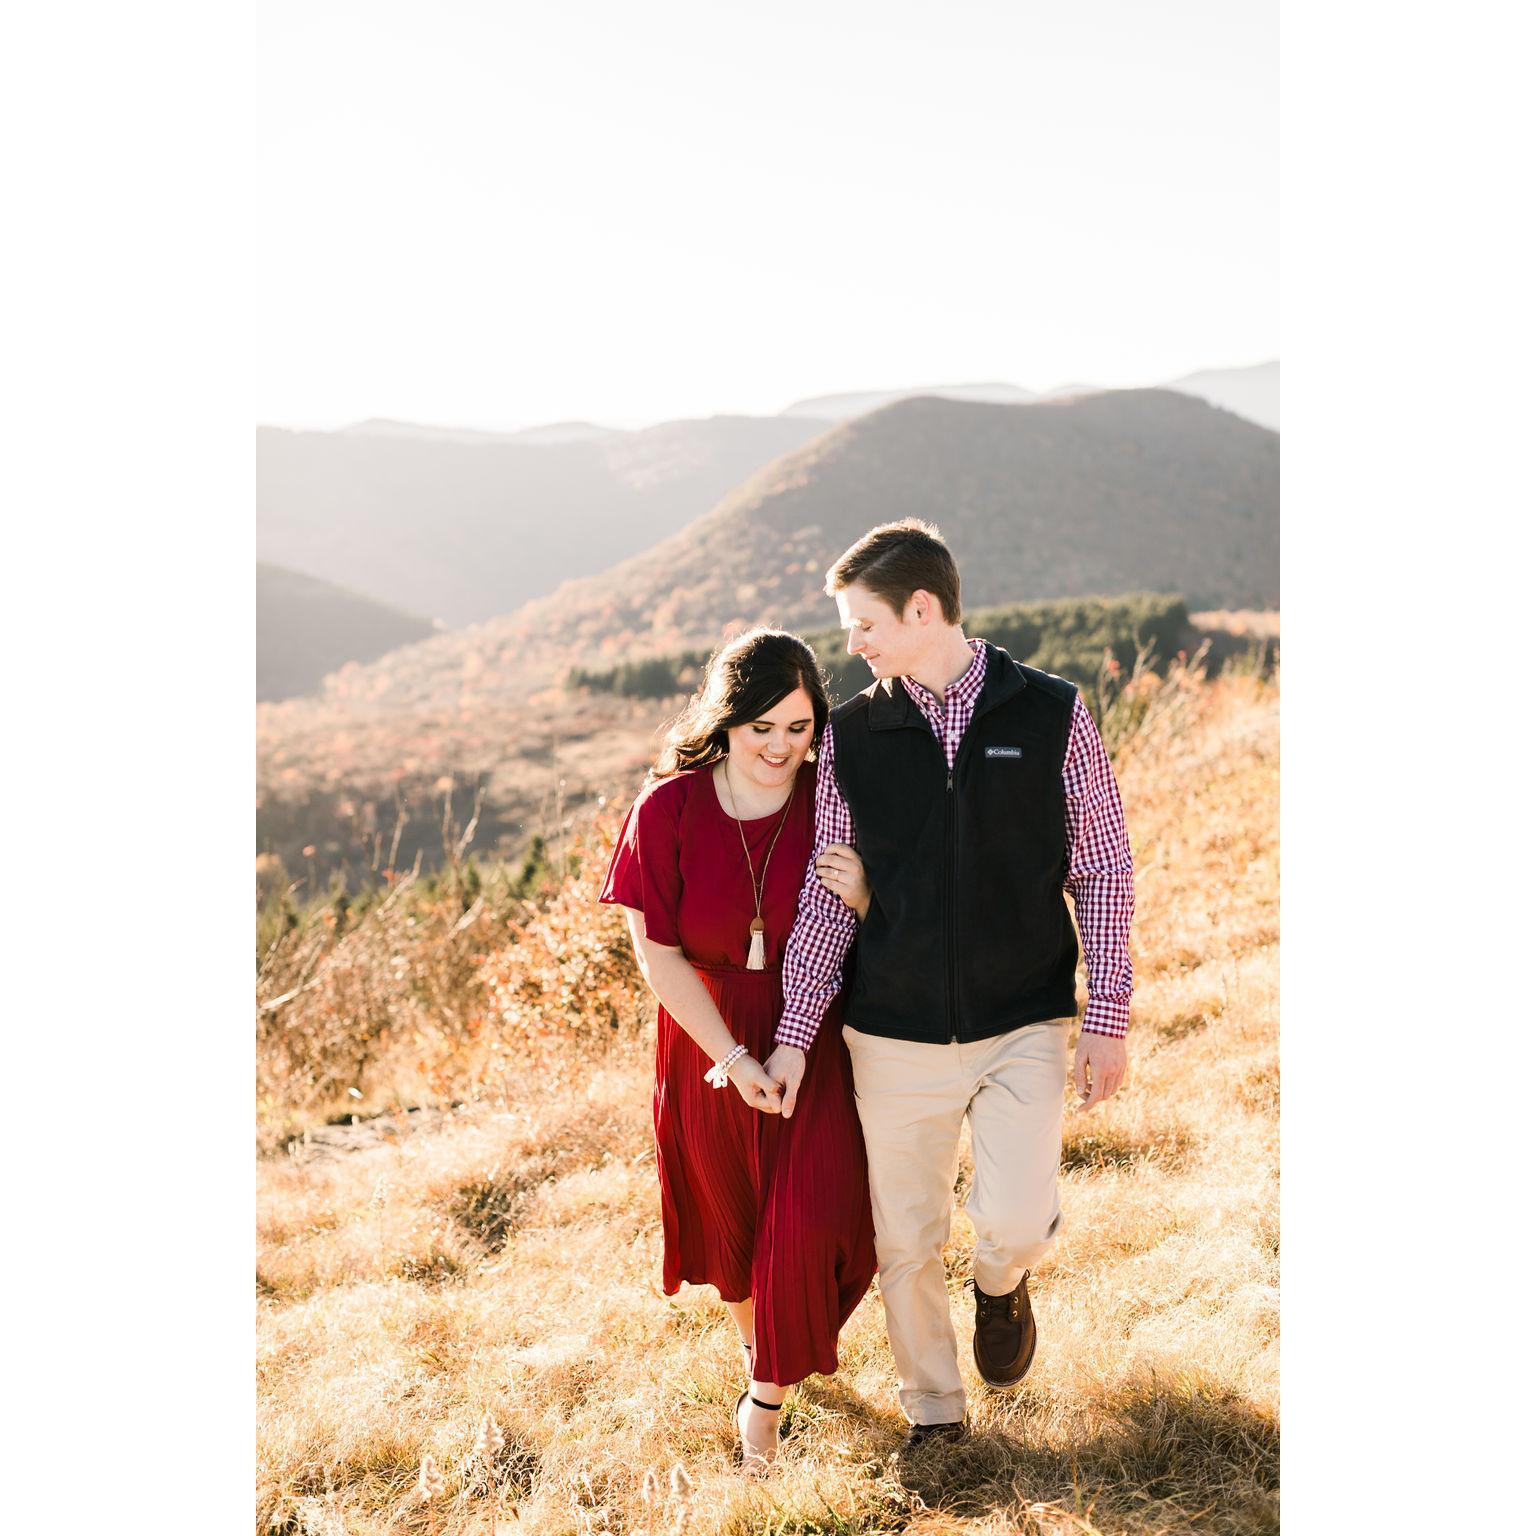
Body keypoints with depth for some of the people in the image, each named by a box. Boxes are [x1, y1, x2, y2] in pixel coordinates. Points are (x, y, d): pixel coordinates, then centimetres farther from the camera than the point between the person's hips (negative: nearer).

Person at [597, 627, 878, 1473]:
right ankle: (755, 1342, 49)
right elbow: (659, 956, -11)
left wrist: (863, 901, -26)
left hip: (817, 1042, -1)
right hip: (708, 1040, 1)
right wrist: (732, 1057, -16)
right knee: (729, 1213, 18)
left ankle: (766, 1401, 16)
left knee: (808, 1222, -7)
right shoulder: (668, 809, -14)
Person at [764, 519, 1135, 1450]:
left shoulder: (1052, 715, -3)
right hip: (895, 1039, 2)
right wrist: (795, 1035, 0)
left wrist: (1109, 1019, -4)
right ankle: (935, 1412, 32)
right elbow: (829, 895, 4)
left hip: (1025, 1029, -1)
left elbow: (1104, 872, 0)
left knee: (1015, 1223, -13)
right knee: (906, 1242, 8)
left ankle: (1002, 1284, 25)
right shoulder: (852, 736, 0)